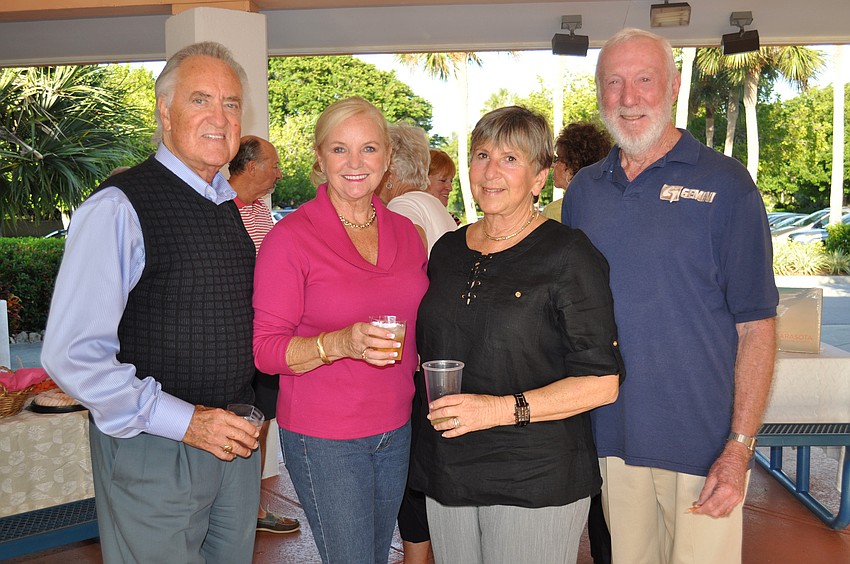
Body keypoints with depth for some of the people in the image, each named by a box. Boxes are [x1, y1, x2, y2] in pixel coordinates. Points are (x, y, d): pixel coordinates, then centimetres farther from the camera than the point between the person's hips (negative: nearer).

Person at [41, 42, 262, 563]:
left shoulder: (230, 207, 8)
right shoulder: (119, 209, -15)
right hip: (153, 454, -7)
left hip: (232, 439, 7)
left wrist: (249, 422, 8)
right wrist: (184, 421, -19)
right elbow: (73, 354, -19)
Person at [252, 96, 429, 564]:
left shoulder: (405, 232, 4)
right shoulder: (291, 236, -12)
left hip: (396, 429, 6)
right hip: (324, 437, -5)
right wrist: (340, 343, -29)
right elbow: (265, 349, -13)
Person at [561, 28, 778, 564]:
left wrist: (739, 446, -13)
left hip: (703, 442, -3)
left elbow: (756, 325, -7)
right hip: (612, 436, 4)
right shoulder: (583, 190, 6)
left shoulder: (724, 184, -6)